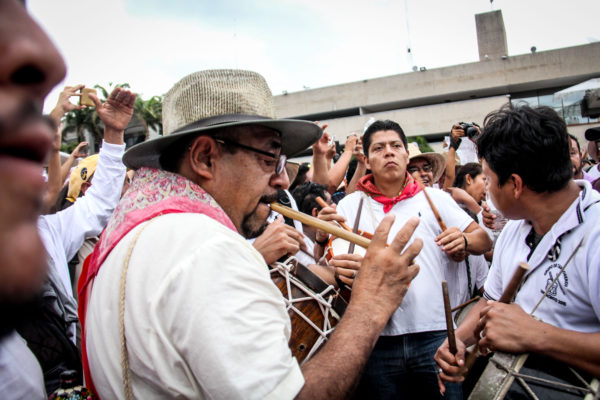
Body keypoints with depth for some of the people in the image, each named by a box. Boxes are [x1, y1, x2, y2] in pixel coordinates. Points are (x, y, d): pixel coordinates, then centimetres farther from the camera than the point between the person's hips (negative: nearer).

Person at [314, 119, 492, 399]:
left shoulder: (435, 198, 7)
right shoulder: (350, 205, 5)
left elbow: (484, 241, 8)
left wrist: (463, 240, -13)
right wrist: (323, 236, -17)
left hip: (434, 334, 1)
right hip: (377, 339, 0)